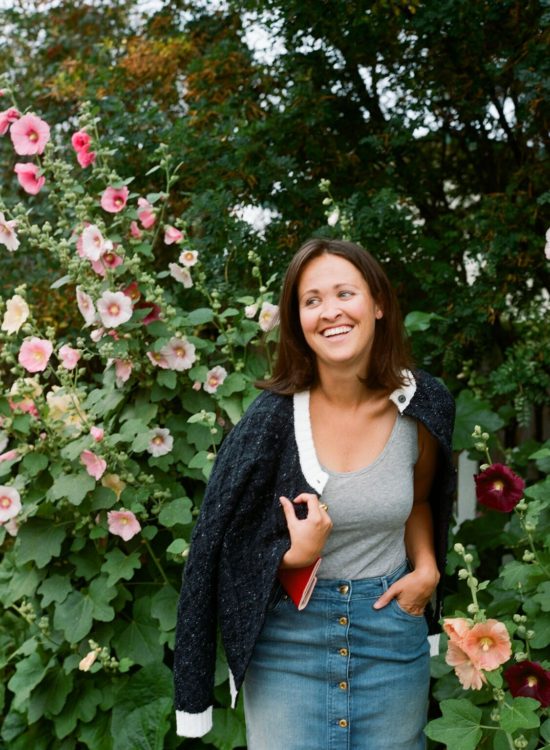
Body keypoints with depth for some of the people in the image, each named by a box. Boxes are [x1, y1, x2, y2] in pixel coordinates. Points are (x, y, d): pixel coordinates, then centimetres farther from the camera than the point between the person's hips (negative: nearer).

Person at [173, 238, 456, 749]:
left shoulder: (423, 405, -7)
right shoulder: (272, 417, -16)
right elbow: (225, 547, -7)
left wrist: (427, 569, -3)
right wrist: (297, 556, -24)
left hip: (391, 633, 3)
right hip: (288, 637, -2)